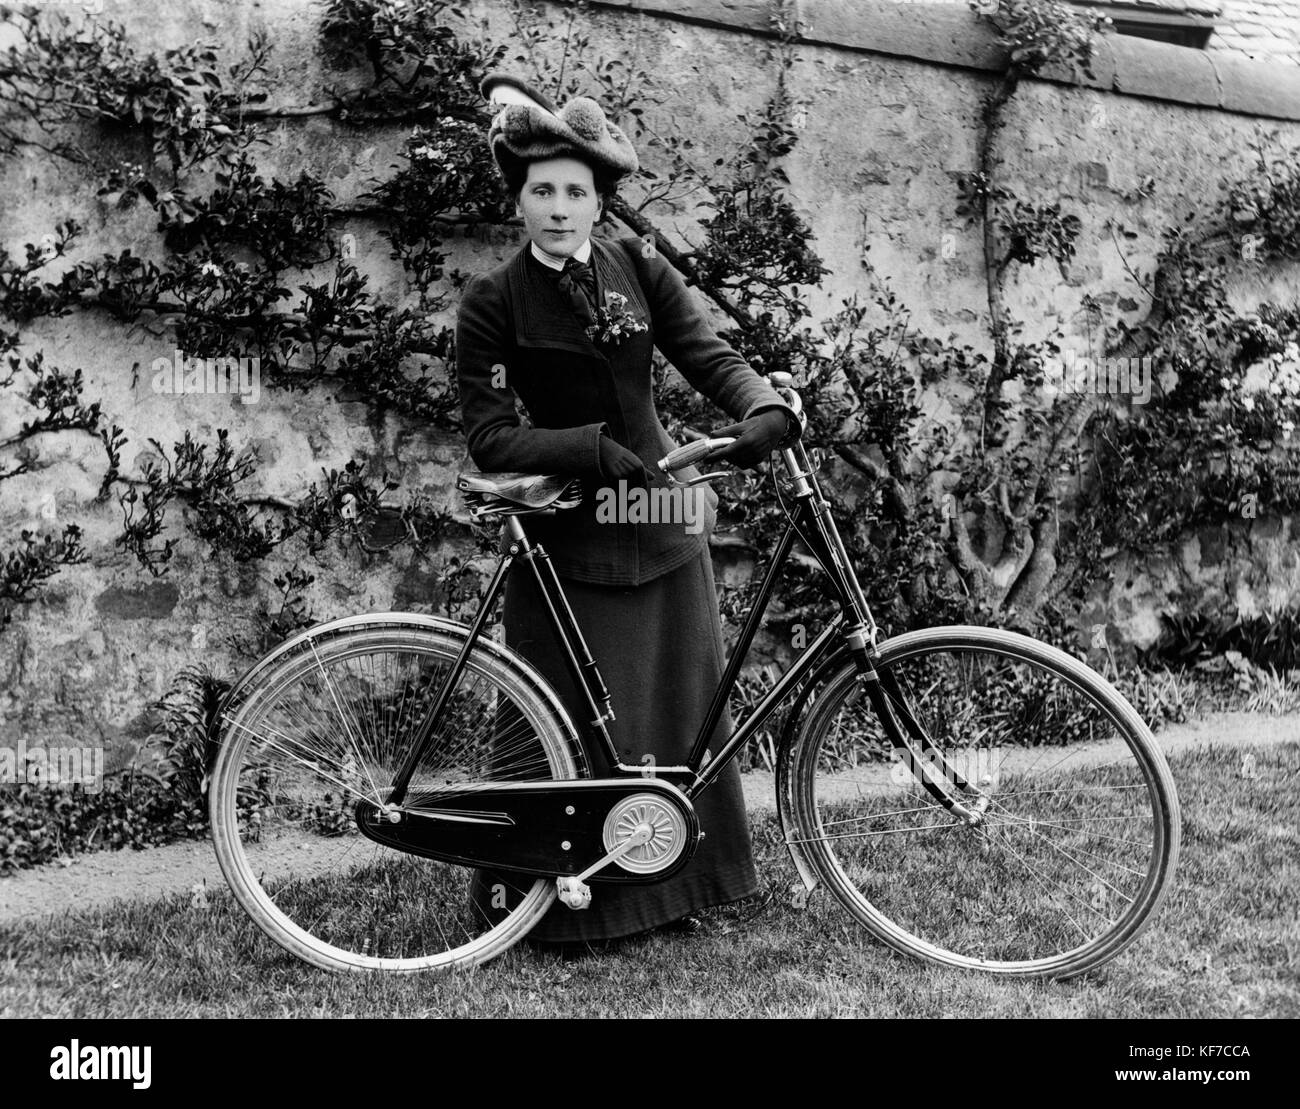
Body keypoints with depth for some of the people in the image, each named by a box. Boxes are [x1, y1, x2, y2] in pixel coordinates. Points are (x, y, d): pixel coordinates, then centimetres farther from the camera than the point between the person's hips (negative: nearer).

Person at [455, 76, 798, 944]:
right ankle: (567, 899, 16)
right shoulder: (494, 302, -5)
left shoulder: (638, 268, 5)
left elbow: (711, 354, -4)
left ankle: (683, 883, 26)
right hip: (569, 534, -4)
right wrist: (596, 449, -24)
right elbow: (491, 439, -10)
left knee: (684, 710, 10)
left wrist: (769, 408, -25)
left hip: (665, 522, 4)